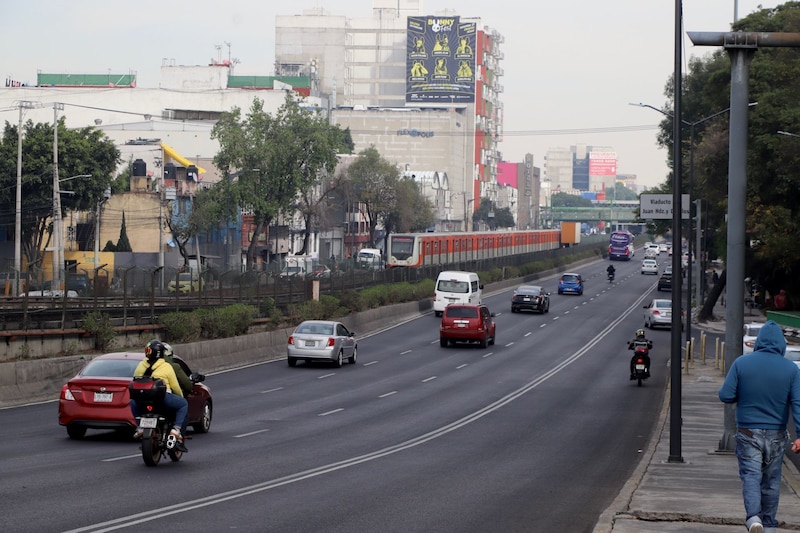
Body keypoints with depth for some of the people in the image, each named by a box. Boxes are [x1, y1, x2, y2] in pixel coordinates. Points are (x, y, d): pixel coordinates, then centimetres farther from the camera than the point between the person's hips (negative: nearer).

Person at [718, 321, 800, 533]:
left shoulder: (741, 363, -8)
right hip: (776, 435, 1)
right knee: (771, 480, 14)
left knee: (751, 476, -1)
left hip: (748, 433, -1)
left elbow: (725, 395, -7)